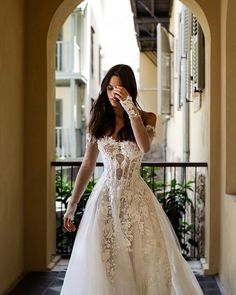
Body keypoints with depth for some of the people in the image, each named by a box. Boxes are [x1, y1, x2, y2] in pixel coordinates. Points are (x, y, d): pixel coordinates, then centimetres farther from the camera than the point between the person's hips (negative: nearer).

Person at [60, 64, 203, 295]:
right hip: (105, 195, 1)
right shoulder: (98, 120, 5)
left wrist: (129, 107, -22)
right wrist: (72, 204, 6)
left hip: (135, 197, -1)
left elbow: (144, 146, -21)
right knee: (101, 262, 0)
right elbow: (88, 164, 8)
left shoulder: (146, 118, 1)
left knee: (145, 260, -1)